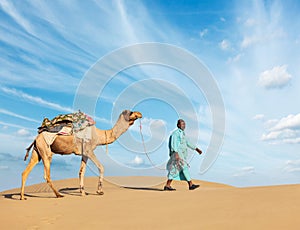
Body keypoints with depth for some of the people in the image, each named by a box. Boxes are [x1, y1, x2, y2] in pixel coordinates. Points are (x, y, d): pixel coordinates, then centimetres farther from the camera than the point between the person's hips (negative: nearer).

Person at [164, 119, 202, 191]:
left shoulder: (182, 133, 21)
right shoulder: (175, 133, -9)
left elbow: (187, 143, 25)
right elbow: (173, 144, -18)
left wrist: (196, 149, 21)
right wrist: (176, 154, -28)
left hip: (182, 155, 10)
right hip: (177, 154, -10)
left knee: (174, 171, 6)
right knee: (185, 168, -12)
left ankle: (167, 186, 9)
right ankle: (191, 185, -10)